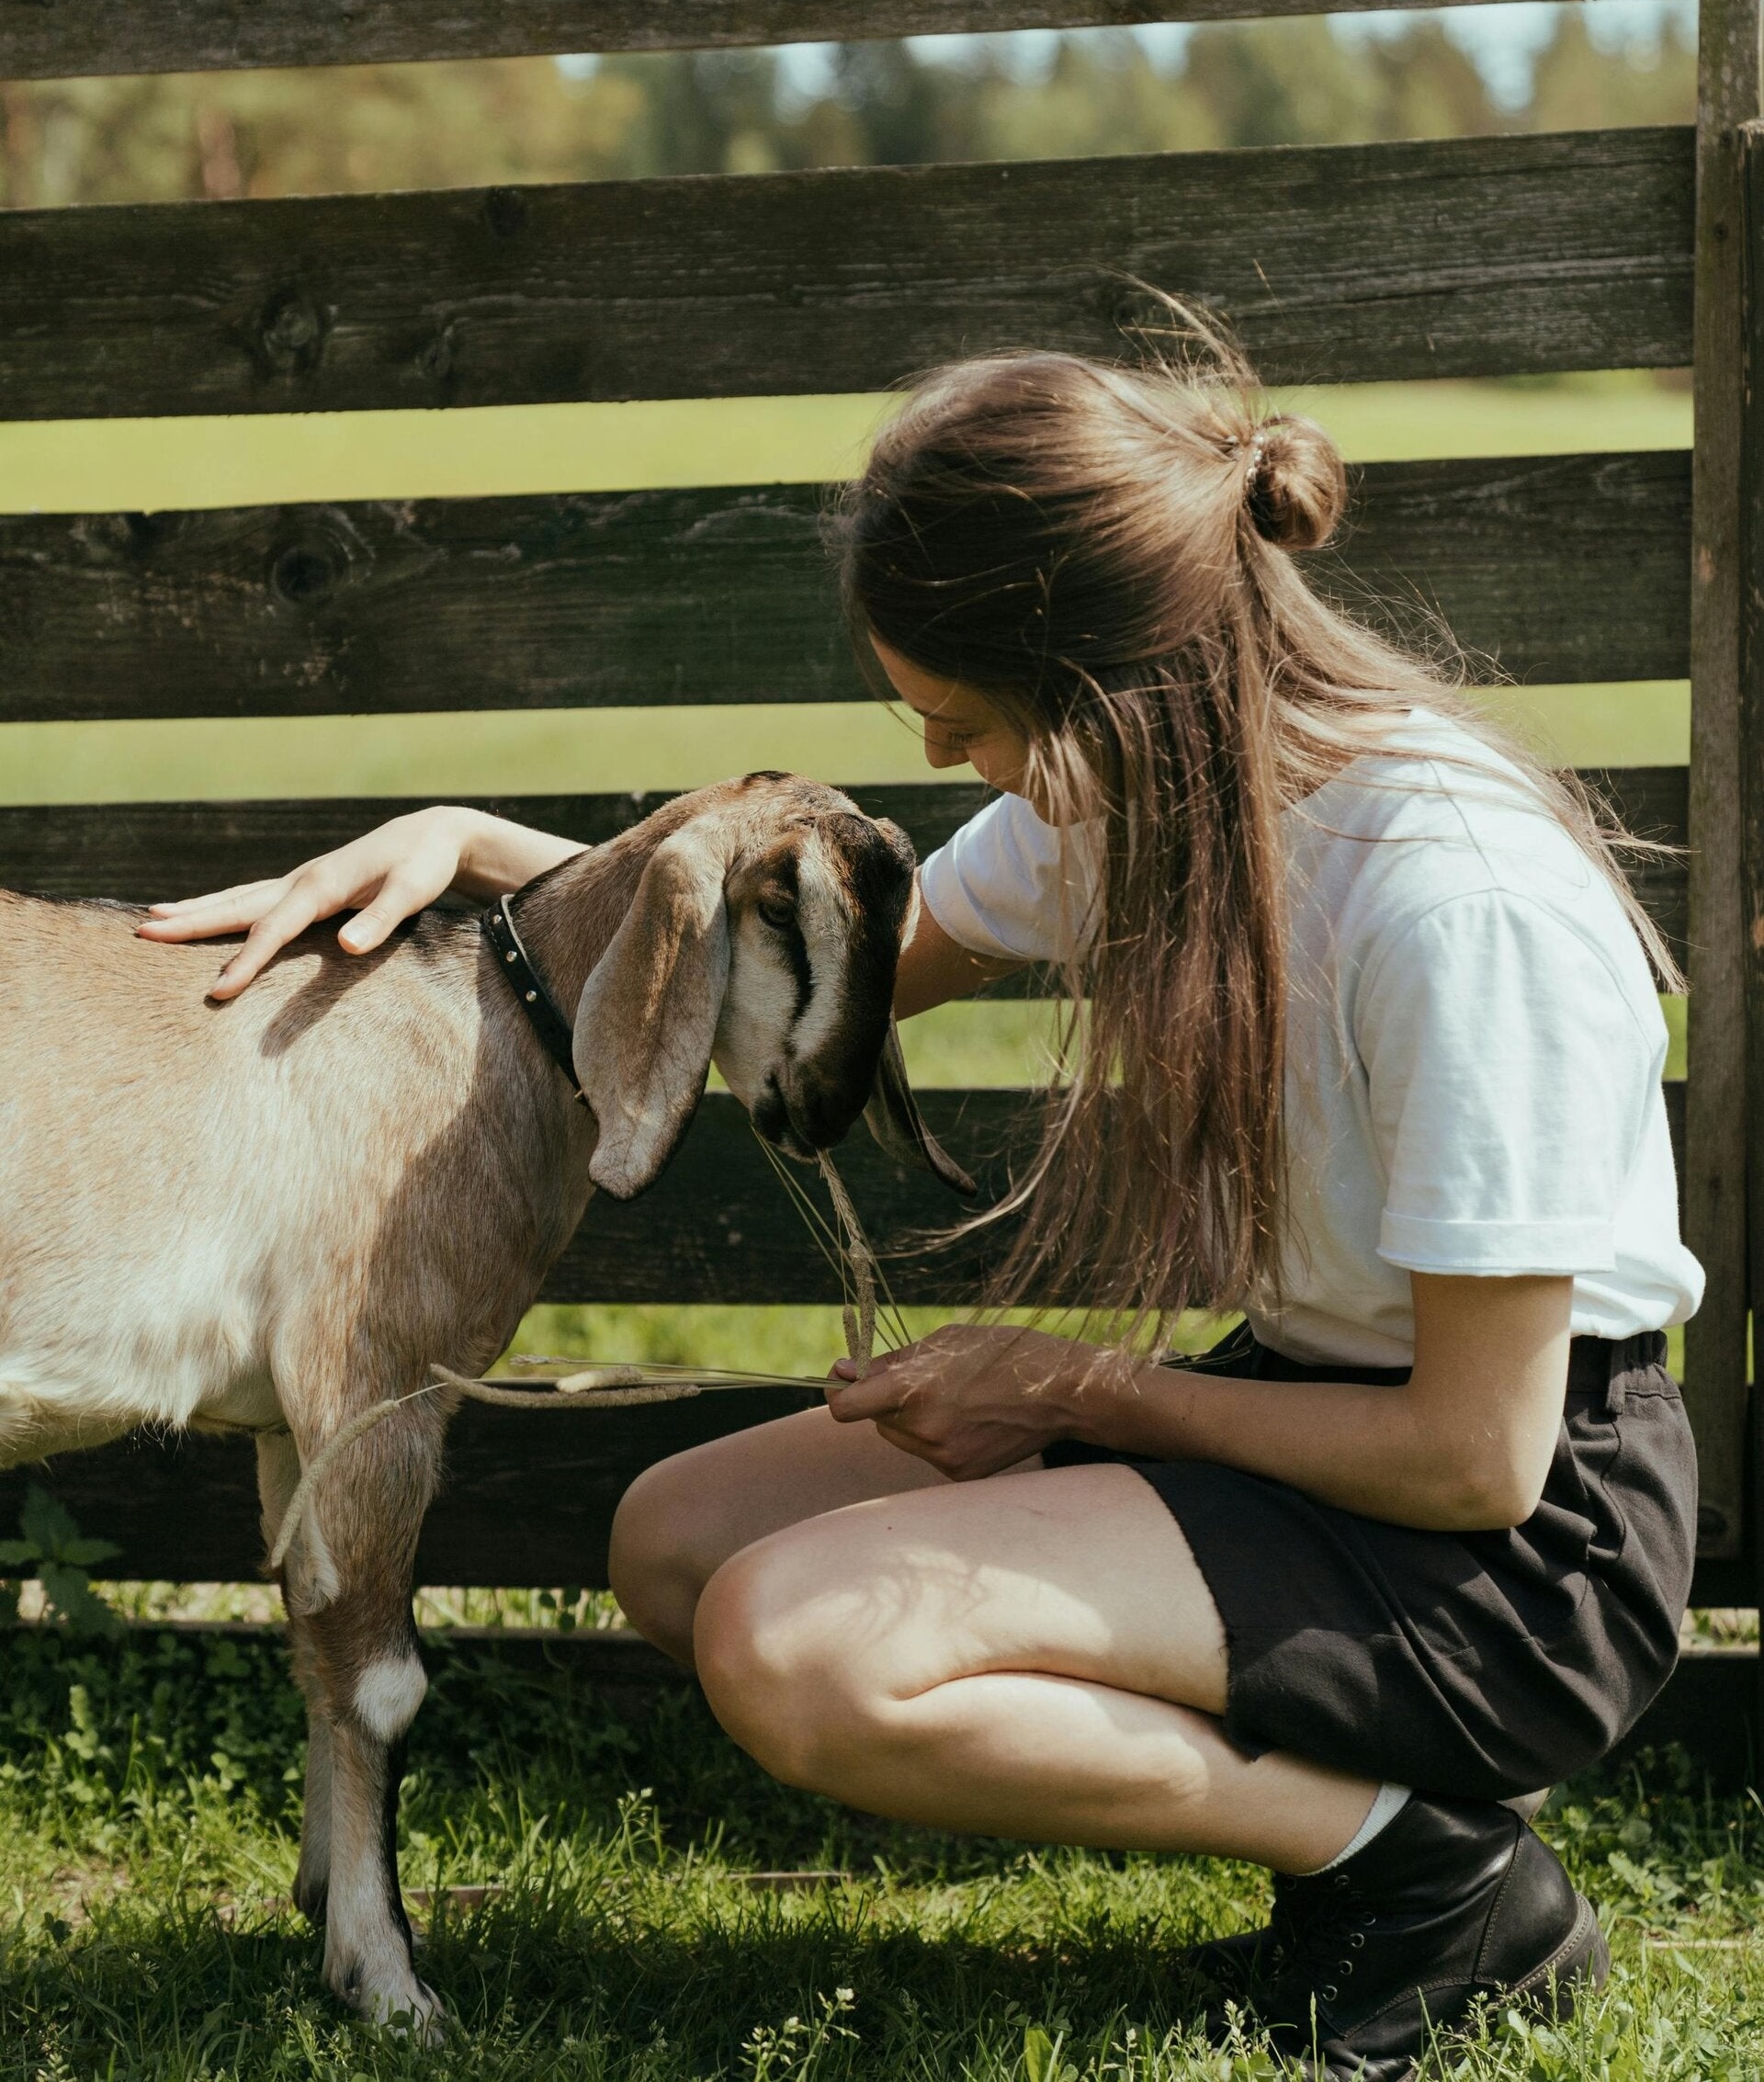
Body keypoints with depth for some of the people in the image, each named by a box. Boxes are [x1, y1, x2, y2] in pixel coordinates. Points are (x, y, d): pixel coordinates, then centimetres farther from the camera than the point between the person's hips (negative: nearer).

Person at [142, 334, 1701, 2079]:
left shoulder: (1463, 902, -27)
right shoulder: (1142, 782, -2)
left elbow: (1478, 1456, -22)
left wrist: (1070, 1392, -10)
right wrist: (473, 846, 2)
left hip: (1517, 1538, -9)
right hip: (1319, 1416, 9)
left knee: (799, 1647, -23)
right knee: (682, 1540, 3)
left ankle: (1433, 1872, -8)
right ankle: (1330, 1802, 2)